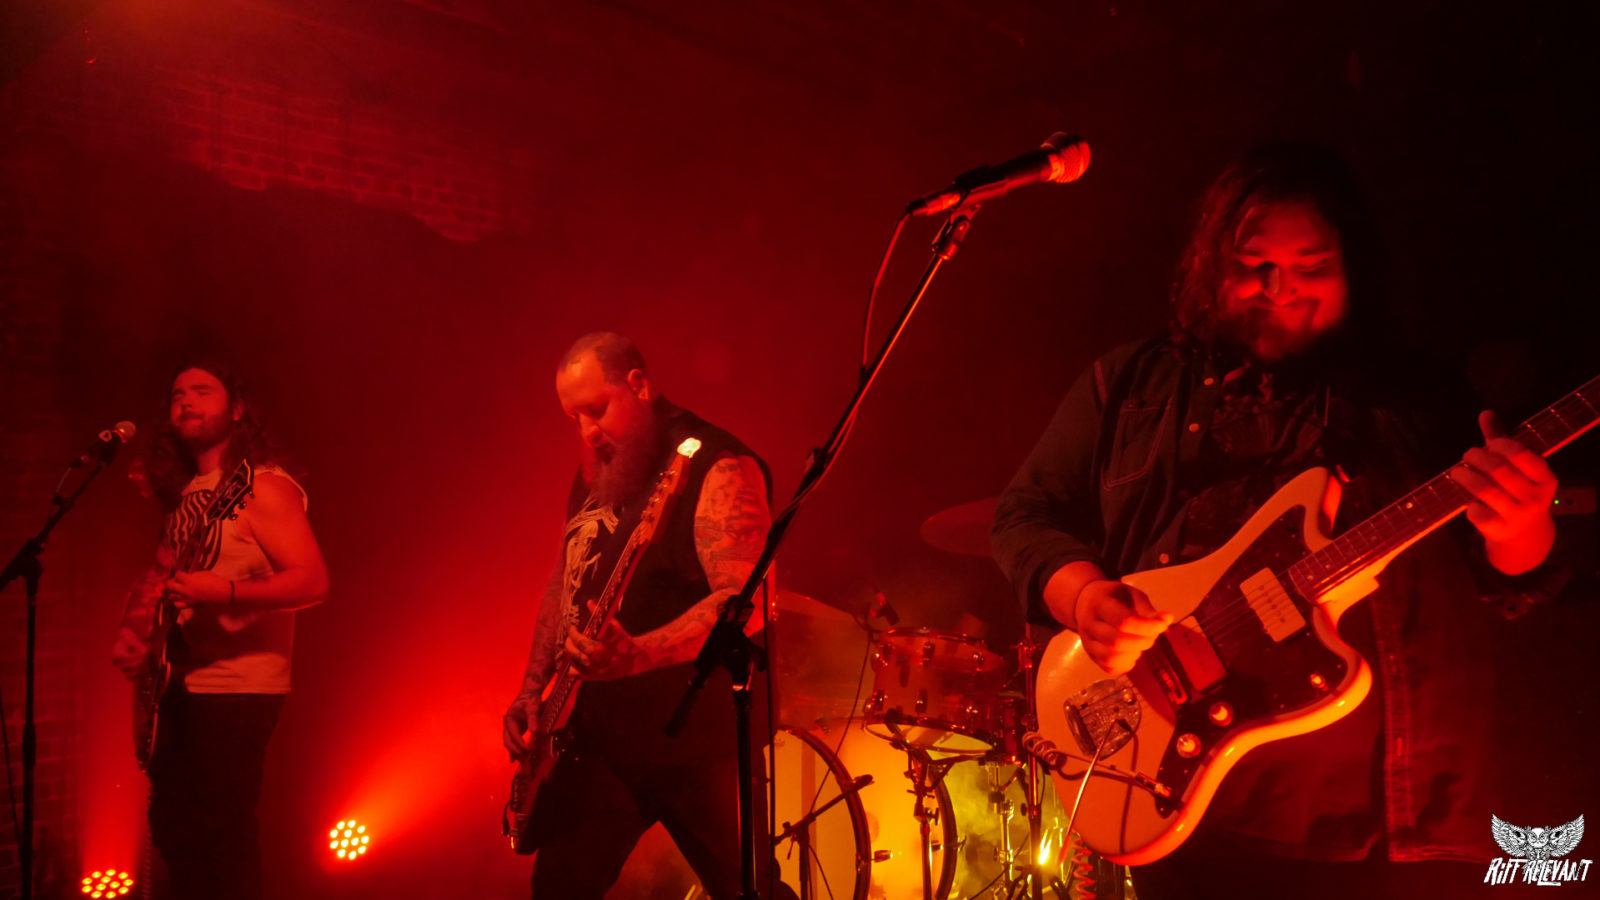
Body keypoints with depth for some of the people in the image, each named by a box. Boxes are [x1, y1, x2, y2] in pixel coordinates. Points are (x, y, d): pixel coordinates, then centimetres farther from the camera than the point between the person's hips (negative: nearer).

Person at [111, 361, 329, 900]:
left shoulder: (262, 487, -12)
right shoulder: (184, 495, 13)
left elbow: (312, 580, -20)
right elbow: (160, 573, 21)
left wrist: (224, 592, -30)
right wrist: (132, 629, 3)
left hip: (238, 689, -8)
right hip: (180, 687, 8)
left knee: (223, 829, -6)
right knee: (171, 824, 15)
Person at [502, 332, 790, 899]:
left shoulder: (717, 468, -15)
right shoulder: (594, 474, 12)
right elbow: (564, 583, 20)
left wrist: (637, 655, -38)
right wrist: (533, 688, 9)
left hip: (697, 732, -7)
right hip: (598, 732, 7)